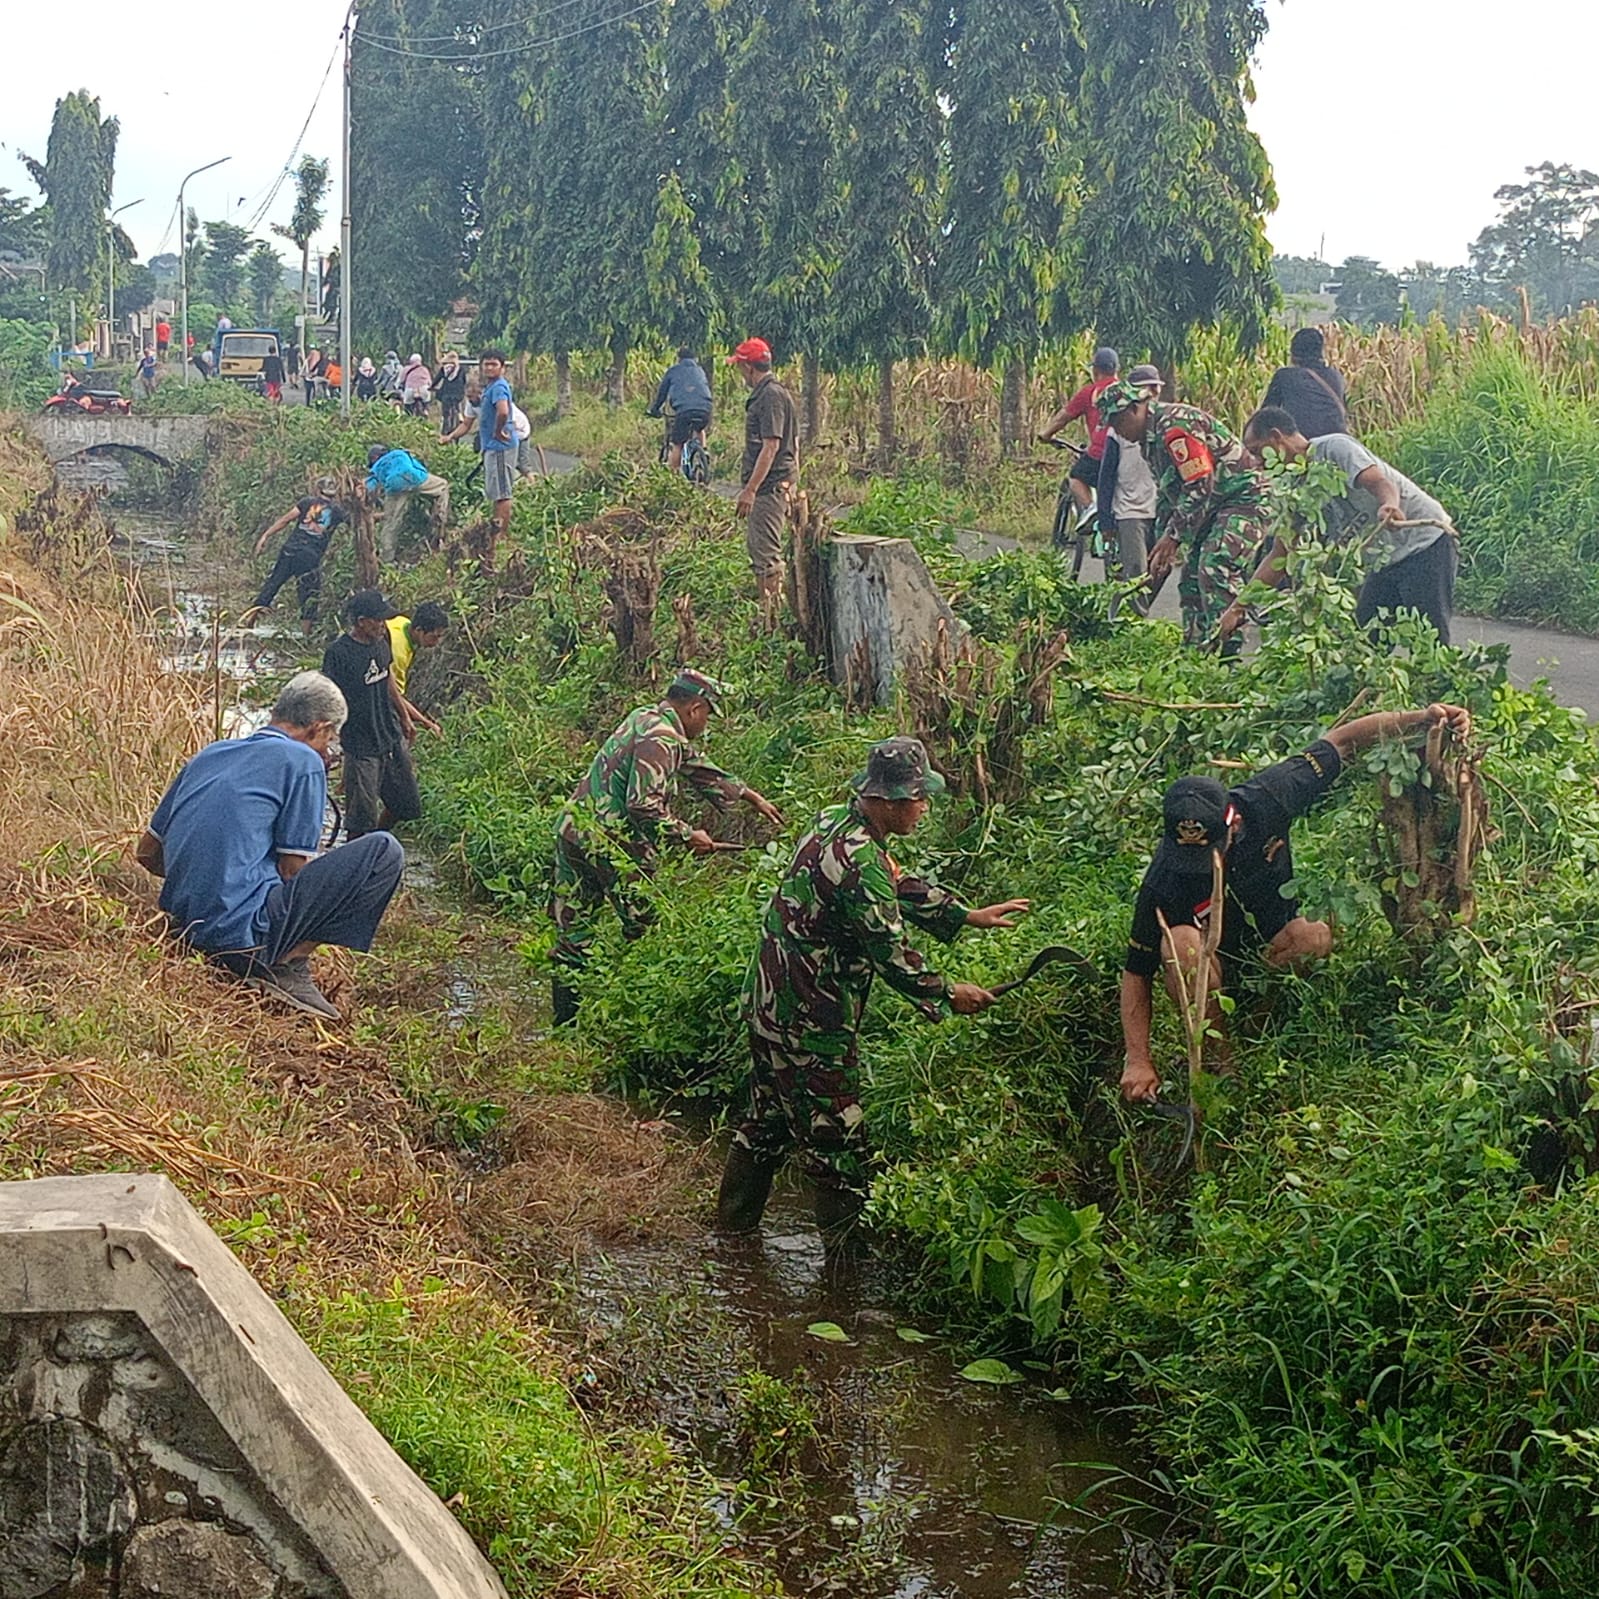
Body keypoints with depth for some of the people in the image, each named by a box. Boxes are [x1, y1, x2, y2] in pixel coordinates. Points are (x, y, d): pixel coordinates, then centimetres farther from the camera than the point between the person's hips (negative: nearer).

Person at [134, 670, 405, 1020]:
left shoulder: (211, 754, 18)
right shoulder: (303, 760, -2)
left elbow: (147, 853, 21)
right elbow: (294, 871, -4)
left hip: (186, 929, 8)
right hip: (244, 931, -8)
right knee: (384, 853, -3)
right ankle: (289, 965, -7)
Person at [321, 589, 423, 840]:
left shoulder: (381, 640, 2)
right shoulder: (338, 653, -19)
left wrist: (405, 718, 26)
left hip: (392, 739, 7)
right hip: (361, 748, -7)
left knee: (408, 807, 16)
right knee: (361, 820, 0)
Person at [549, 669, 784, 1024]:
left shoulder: (646, 719, 18)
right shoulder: (660, 739, -14)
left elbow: (698, 767, 29)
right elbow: (644, 806, -24)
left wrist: (751, 796, 35)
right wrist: (687, 836, -10)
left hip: (572, 831, 10)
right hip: (611, 845, -10)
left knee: (573, 937, 10)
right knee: (645, 932, 4)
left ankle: (565, 1022, 15)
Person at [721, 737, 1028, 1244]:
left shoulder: (836, 822, 5)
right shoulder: (861, 862, -25)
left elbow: (902, 888, 19)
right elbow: (891, 954, -19)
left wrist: (969, 916, 19)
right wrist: (948, 995, -5)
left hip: (771, 1006, 10)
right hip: (810, 1027, -10)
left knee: (767, 1121, 23)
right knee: (839, 1144, 1)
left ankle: (734, 1226, 36)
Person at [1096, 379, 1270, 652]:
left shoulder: (1175, 425, -20)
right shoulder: (1151, 437, 14)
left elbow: (1199, 487, -24)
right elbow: (1166, 495, 23)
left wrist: (1174, 536, -19)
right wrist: (1162, 544, 18)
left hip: (1243, 499, -11)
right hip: (1213, 508, 11)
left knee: (1215, 570, -25)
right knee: (1191, 580, 8)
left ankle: (1228, 647, -27)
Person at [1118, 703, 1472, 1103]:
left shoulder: (1263, 801, -24)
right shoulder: (1164, 882, -29)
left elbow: (1340, 741, -13)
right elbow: (1136, 973, -20)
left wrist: (1420, 719, -22)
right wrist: (1138, 1061, -27)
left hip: (1275, 950, 2)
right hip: (1218, 971, -2)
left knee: (1317, 938, -33)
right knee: (1181, 944, -36)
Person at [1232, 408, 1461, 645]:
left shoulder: (1334, 448, -15)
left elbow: (1380, 483, -31)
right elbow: (1280, 554, 11)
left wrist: (1389, 506, -55)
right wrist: (1238, 607, 6)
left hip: (1427, 544, -9)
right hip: (1389, 557, 9)